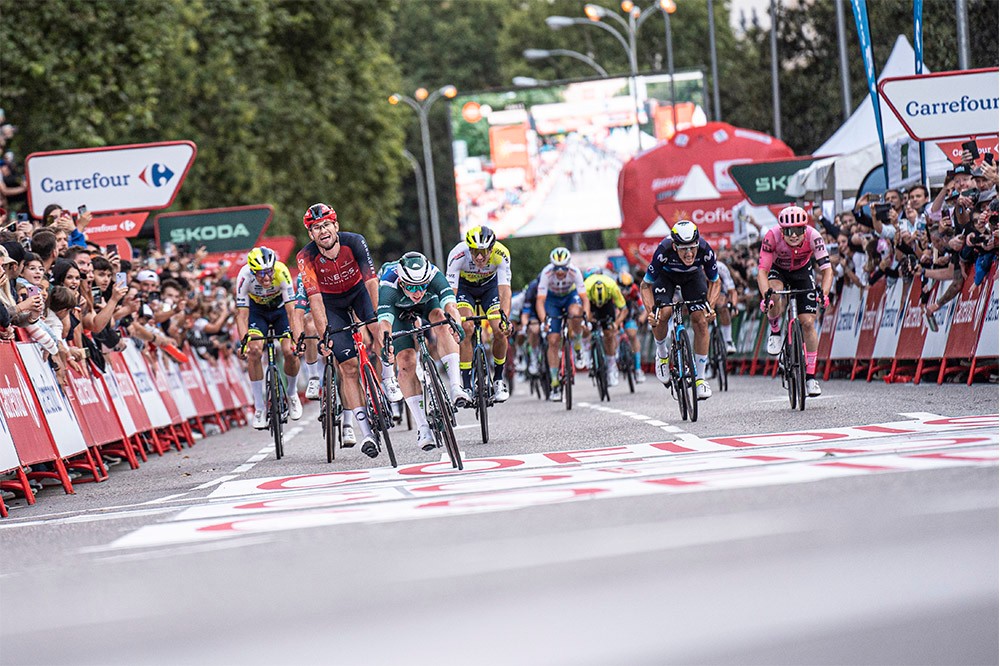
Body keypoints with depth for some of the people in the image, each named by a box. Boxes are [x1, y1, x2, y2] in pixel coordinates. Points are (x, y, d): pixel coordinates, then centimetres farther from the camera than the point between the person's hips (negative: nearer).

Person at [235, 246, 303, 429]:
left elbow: (291, 309, -35)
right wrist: (244, 341, -45)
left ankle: (292, 394, 15)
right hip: (257, 309, 0)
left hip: (280, 307, 0)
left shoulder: (281, 272, -35)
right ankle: (259, 408, -9)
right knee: (254, 352, -21)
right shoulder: (244, 276, -33)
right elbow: (242, 313, -31)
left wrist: (297, 338, -44)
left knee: (290, 352, -17)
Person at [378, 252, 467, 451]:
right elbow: (384, 321, -53)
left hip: (428, 302, 1)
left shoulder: (434, 276, -38)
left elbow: (450, 304, -51)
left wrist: (455, 323, -72)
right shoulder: (389, 286, -41)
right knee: (406, 362, -17)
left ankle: (456, 386, -36)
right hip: (398, 309, -1)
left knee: (441, 318, -33)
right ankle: (423, 428, -12)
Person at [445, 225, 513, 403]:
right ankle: (466, 386, -16)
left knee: (500, 331, -15)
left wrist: (505, 317, -54)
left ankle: (498, 379, 8)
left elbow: (504, 289, -39)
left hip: (490, 285, 1)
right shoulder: (458, 255, -37)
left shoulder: (501, 254, -35)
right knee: (466, 328, -23)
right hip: (464, 287, -1)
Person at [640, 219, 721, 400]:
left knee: (700, 321, -15)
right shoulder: (664, 251, -39)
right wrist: (651, 309, -40)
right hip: (666, 275, -1)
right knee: (662, 314, -27)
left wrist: (709, 304, -29)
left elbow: (715, 282, -13)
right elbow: (645, 285, -25)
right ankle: (662, 354, 4)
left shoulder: (705, 251, -34)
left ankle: (700, 378, -5)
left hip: (693, 275, 2)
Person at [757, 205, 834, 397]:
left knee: (808, 322, -9)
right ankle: (775, 331, -2)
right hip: (778, 271, -1)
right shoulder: (772, 236, -34)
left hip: (802, 272, 1)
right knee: (774, 301, -35)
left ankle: (811, 376, 2)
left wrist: (824, 293, -50)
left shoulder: (813, 237, -32)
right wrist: (766, 295, -51)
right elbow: (762, 271, -34)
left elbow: (827, 269, -33)